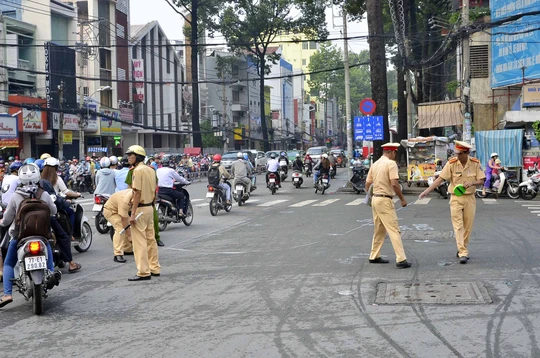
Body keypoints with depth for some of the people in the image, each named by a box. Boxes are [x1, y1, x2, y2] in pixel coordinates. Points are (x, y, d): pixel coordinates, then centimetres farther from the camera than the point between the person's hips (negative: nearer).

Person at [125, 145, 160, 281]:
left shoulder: (137, 170, -15)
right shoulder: (150, 170, 11)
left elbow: (137, 193, -20)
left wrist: (133, 213, -20)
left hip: (140, 208, -9)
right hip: (150, 207, 9)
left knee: (139, 241, -6)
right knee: (150, 239, 15)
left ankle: (143, 272, -5)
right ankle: (154, 268, 21)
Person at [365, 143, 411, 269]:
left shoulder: (375, 164, 12)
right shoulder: (391, 163, -11)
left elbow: (367, 184, 16)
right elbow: (394, 184, -19)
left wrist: (370, 197, 28)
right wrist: (402, 199, -11)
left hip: (375, 198, 8)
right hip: (385, 200, -8)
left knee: (379, 230, 18)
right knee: (394, 230, -9)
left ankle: (374, 256, 25)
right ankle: (401, 259, -13)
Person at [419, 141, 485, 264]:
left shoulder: (475, 163, -5)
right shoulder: (452, 163, -8)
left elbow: (481, 180, -2)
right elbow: (440, 179, -9)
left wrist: (472, 183, -24)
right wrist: (426, 191, -15)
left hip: (470, 198, 2)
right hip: (456, 198, -2)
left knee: (468, 226, 8)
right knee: (458, 226, -9)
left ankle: (462, 249, 26)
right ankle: (463, 253, -13)